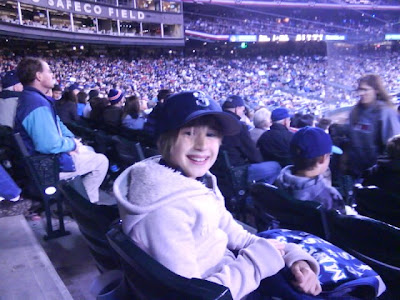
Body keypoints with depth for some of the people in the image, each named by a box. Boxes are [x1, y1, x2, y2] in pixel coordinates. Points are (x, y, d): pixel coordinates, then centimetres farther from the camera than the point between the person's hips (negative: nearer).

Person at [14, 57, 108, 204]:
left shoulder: (30, 97, 7)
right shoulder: (38, 104, -30)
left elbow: (56, 123, 16)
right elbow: (50, 145, -37)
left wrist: (72, 139, 1)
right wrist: (72, 144, -18)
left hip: (43, 156, 11)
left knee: (89, 151, 27)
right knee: (101, 161, -1)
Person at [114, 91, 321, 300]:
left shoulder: (199, 181, -6)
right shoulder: (165, 208, -33)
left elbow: (234, 235, 1)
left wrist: (294, 256, -11)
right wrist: (258, 260, -23)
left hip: (226, 274, 7)